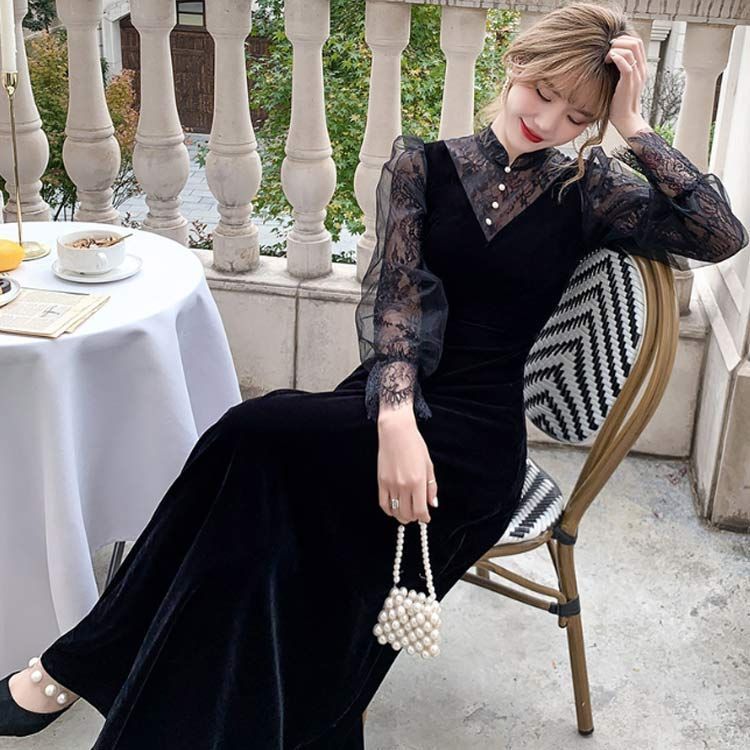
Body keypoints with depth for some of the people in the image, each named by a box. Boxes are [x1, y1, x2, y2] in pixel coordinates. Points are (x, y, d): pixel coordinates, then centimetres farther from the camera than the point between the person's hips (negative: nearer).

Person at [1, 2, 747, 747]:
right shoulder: (423, 164, 6)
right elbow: (394, 291, -7)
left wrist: (634, 128, -9)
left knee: (259, 435, -27)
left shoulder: (586, 189, 5)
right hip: (390, 403, 3)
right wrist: (395, 415, -24)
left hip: (476, 439, -3)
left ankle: (87, 661, -11)